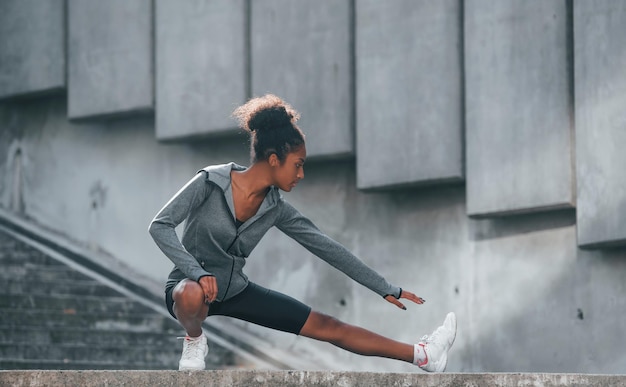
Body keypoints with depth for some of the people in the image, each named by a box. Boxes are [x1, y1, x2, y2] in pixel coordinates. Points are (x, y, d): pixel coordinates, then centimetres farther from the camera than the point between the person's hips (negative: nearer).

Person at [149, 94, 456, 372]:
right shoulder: (211, 182, -18)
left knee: (328, 327, -2)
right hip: (192, 285, -5)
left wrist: (386, 290, 4)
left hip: (235, 291, 5)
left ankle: (423, 355, -3)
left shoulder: (276, 209, -3)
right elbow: (160, 226, -20)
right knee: (193, 296, -44)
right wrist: (198, 273, -33)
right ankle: (194, 342, -9)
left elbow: (327, 248, 3)